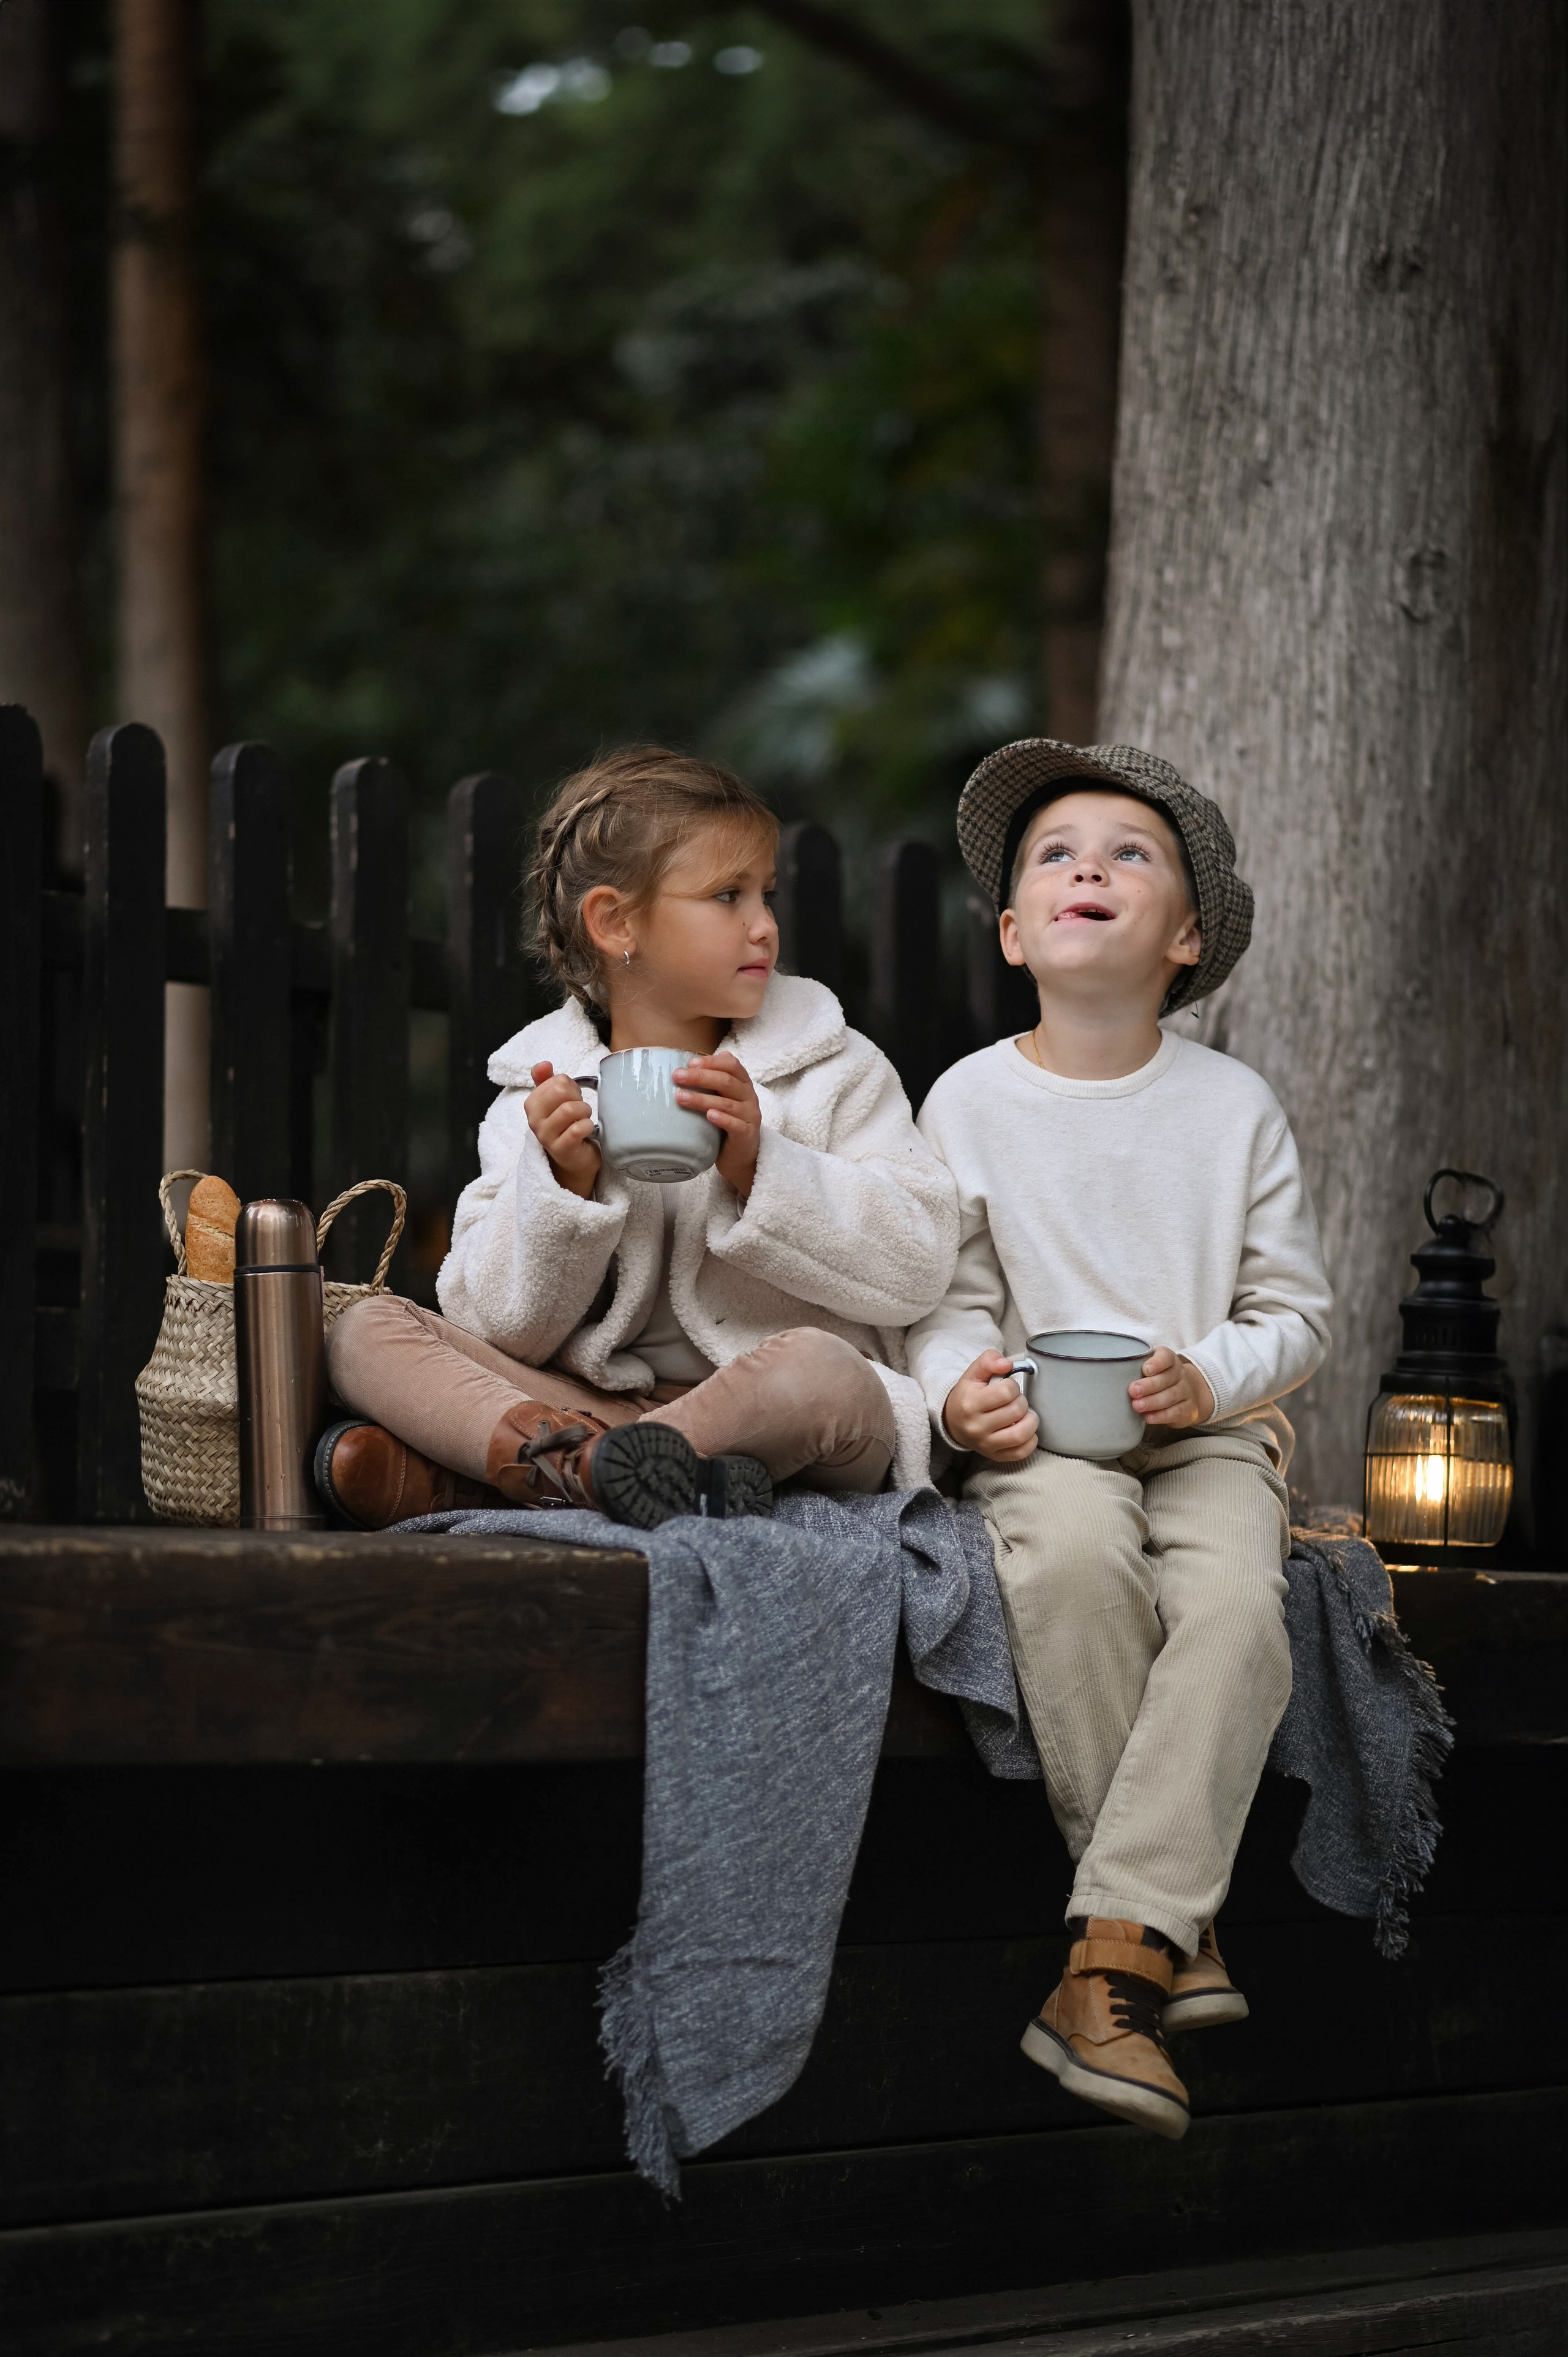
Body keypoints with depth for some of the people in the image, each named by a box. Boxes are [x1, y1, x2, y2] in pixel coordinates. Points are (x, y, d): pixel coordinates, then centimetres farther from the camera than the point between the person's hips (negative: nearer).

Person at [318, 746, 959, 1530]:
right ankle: (590, 1458, -41)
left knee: (818, 1369, -37)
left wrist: (759, 1167, -13)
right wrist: (561, 1186, -14)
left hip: (779, 1410, -2)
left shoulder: (832, 1069, 9)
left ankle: (455, 1479, -35)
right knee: (364, 1333, -13)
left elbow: (919, 1261, -3)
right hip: (590, 1399, 2)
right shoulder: (540, 1097, 10)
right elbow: (504, 1327, 3)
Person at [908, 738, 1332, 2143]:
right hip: (1042, 1433, -1)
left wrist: (1212, 1379, -11)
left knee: (1236, 1601, -32)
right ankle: (1172, 1928, -26)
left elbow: (1296, 1307, 9)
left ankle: (1114, 1957, -35)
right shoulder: (970, 1101, 7)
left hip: (1210, 1431, 1)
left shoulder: (1233, 1106, 8)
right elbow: (947, 1298, 6)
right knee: (1073, 1551, -36)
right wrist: (959, 1389, -16)